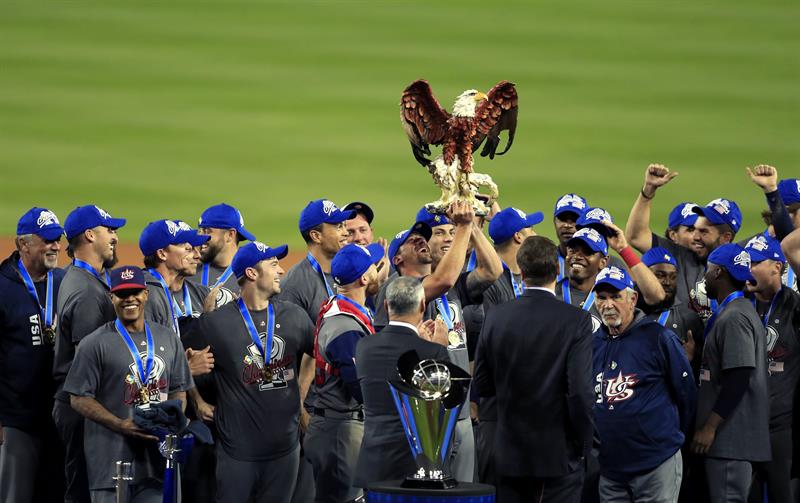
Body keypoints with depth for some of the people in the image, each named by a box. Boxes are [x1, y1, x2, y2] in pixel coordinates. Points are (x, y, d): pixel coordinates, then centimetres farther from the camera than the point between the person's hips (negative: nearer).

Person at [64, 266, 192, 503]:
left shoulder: (168, 339, 15)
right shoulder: (96, 344, -2)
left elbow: (179, 391, 21)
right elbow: (79, 399, -5)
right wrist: (121, 425, -17)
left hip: (156, 456, 5)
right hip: (112, 459, -5)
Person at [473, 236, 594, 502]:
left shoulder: (495, 317, -2)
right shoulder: (576, 320, -12)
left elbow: (482, 385, 4)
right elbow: (580, 391, -16)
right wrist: (582, 445, -3)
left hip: (510, 453, 3)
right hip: (559, 451, -3)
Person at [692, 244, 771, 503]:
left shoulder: (733, 318, -14)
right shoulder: (745, 312, 19)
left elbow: (739, 379, -21)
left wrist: (710, 426, -19)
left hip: (730, 438, -10)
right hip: (737, 437, 10)